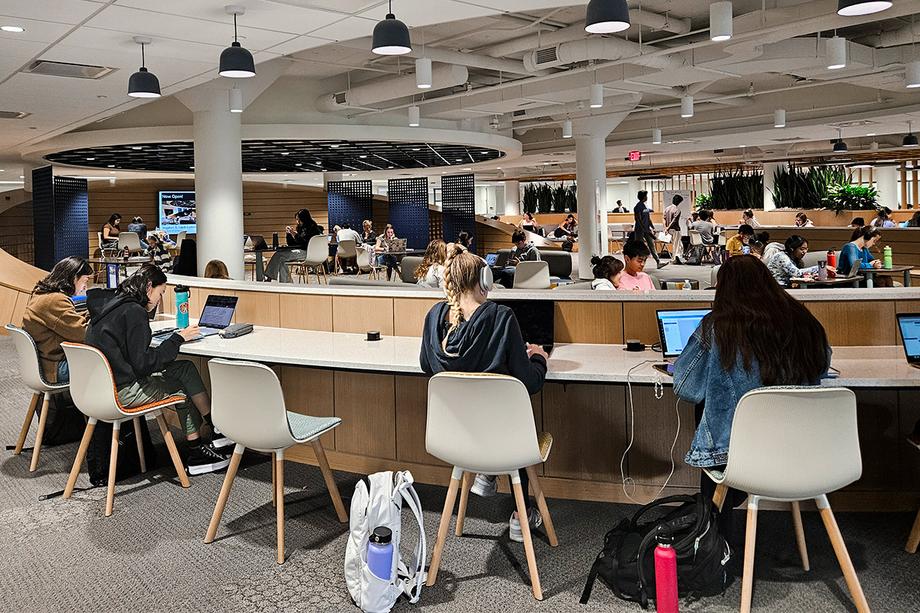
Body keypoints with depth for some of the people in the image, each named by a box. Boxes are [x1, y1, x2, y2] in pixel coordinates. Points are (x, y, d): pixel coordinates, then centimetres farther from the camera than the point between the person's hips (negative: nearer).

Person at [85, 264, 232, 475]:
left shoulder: (114, 306, 13)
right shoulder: (134, 312, -16)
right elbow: (142, 364, -19)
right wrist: (177, 339, -11)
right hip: (122, 391, -9)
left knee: (185, 368, 8)